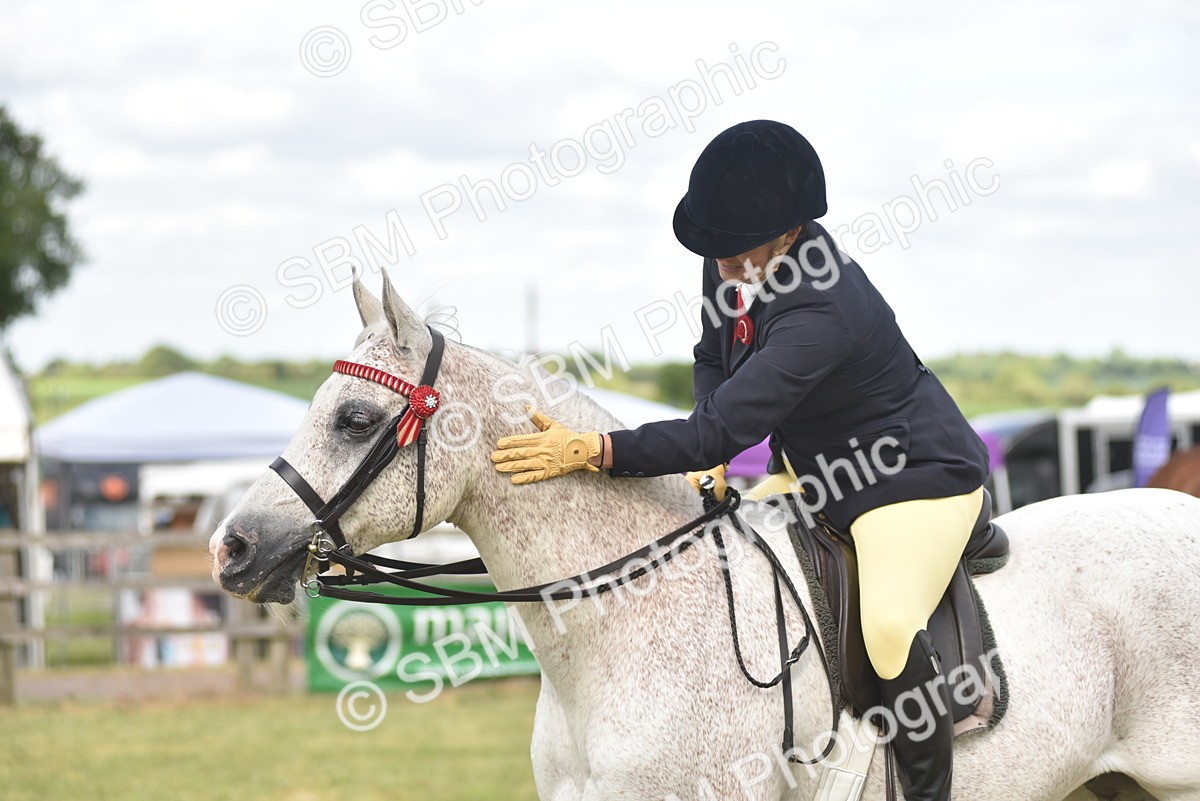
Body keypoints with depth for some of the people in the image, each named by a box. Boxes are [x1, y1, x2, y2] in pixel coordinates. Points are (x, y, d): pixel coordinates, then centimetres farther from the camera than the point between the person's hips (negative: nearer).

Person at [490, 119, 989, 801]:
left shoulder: (821, 314, -36)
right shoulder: (731, 262, -8)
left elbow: (720, 429, -38)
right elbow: (715, 360, 11)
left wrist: (589, 452, -40)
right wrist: (712, 461, -6)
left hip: (915, 476, -9)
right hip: (817, 470, 10)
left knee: (889, 625, -30)